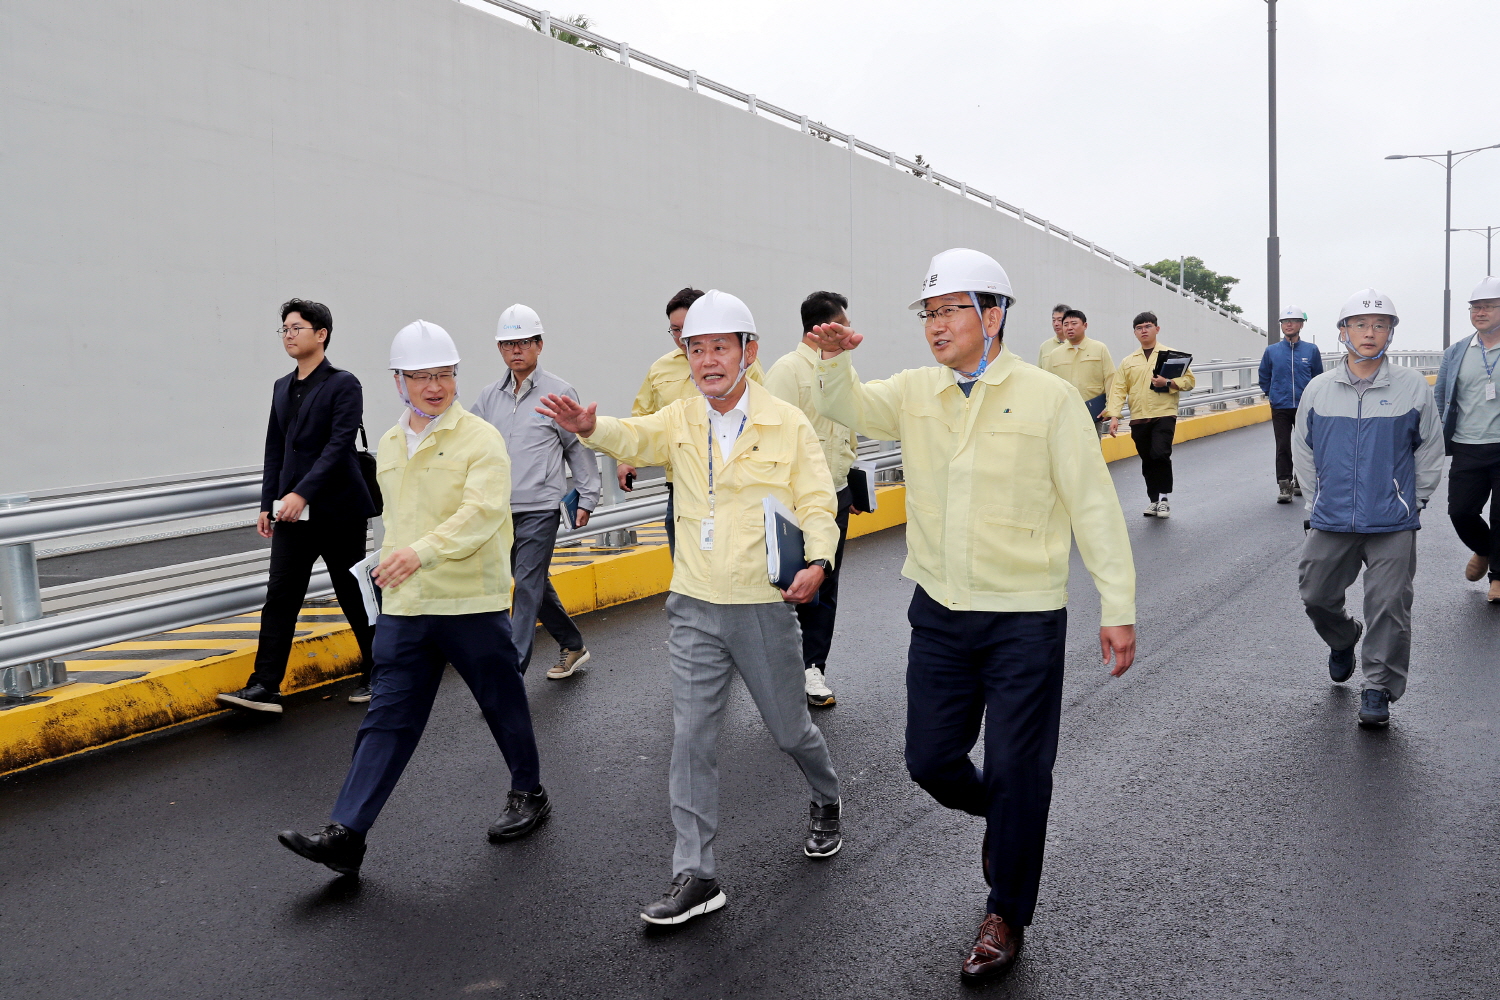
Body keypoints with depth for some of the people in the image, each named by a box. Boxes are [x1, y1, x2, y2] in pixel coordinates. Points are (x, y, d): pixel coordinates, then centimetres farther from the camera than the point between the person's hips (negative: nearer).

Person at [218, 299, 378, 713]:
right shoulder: (282, 387, 14)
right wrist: (268, 504, 10)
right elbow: (275, 449, 16)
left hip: (338, 511, -6)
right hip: (292, 512, 6)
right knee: (280, 597, -1)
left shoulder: (343, 385, -7)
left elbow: (339, 446, -17)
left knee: (355, 596, 5)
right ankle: (264, 686, -1)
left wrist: (302, 493, -24)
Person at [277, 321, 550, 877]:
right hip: (404, 606, 5)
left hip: (471, 602, -5)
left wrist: (422, 552, -32)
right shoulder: (390, 445, 14)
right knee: (388, 717, 2)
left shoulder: (480, 438, -8)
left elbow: (482, 511, -22)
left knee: (503, 703, 10)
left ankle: (529, 795, 32)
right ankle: (346, 834, 0)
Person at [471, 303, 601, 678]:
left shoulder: (558, 392, -3)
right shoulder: (490, 397, 9)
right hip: (501, 510, 6)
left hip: (540, 508, -5)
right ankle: (572, 646, 32)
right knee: (536, 584, 15)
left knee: (527, 586, -8)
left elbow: (579, 446, 1)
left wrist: (587, 497, 2)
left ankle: (512, 670, -8)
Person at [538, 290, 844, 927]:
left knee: (789, 728, 14)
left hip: (764, 606, -2)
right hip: (694, 610, 2)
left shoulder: (788, 424, -4)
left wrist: (817, 561, -23)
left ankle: (827, 806, 45)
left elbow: (817, 503, -4)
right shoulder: (681, 421, 2)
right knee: (691, 741, 1)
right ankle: (695, 876, 10)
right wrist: (588, 427, -39)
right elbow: (635, 438, -17)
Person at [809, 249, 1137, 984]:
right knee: (930, 761, 11)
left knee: (1017, 775, 5)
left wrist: (1117, 607, -10)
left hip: (1025, 620, -4)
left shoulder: (1049, 397, -9)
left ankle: (1006, 918, 26)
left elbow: (1093, 505, -8)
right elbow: (846, 409, 1)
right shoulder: (914, 391, 5)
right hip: (939, 614, 4)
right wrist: (834, 362, -22)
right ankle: (1006, 820, 43)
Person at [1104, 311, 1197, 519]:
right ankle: (1155, 500, 20)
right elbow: (1118, 389, 6)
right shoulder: (1128, 361, 12)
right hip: (1138, 419, 4)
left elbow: (1189, 380, 2)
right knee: (1147, 462, 8)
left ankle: (1163, 497, -5)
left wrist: (1168, 383, -16)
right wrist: (1114, 415, -7)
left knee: (1160, 454, -19)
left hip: (1164, 415, -3)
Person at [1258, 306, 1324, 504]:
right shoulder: (1271, 351, 3)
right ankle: (1284, 485, -1)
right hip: (1280, 408, 0)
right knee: (1283, 447, -4)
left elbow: (1318, 377, 13)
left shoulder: (1311, 350, 2)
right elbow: (1264, 378, 17)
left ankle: (1301, 480, 21)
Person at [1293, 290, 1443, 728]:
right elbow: (1303, 450, 13)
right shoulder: (1318, 389, 3)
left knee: (1388, 606, -1)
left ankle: (1379, 688, 12)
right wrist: (1317, 500, 10)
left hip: (1392, 526, -2)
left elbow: (1430, 449, 8)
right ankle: (1343, 640, 42)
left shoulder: (1413, 386, -1)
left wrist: (1414, 501, 6)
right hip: (1331, 522, 2)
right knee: (1316, 596, 11)